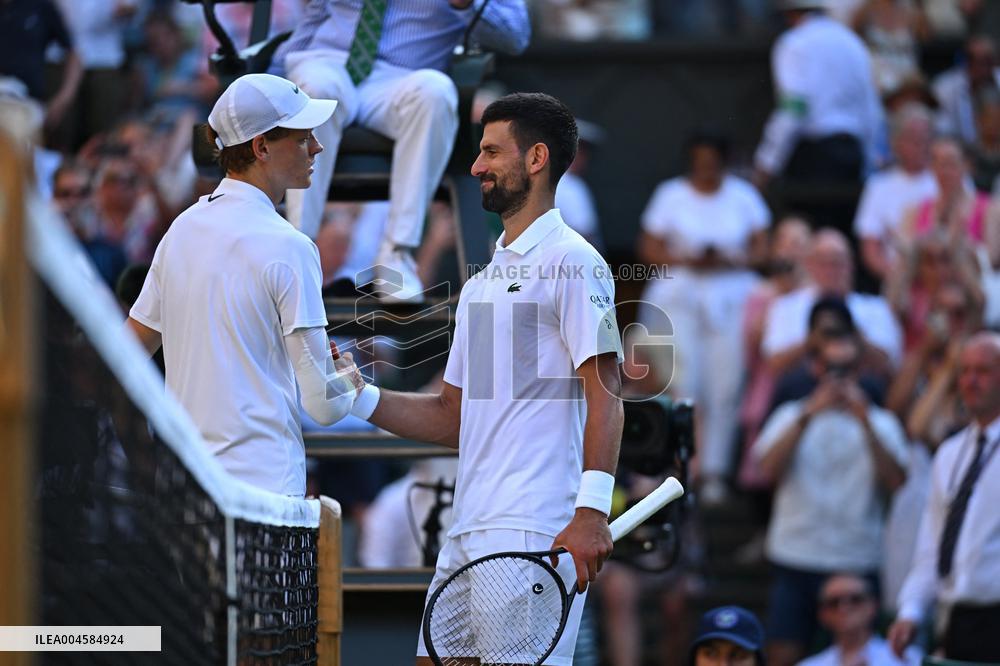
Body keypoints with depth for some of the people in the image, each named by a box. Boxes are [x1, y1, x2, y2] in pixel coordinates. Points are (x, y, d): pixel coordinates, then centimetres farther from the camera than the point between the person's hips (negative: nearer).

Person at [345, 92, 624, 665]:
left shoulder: (572, 263, -4)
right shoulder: (482, 283, 23)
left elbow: (605, 395, -13)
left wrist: (592, 510, -23)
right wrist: (359, 395, 11)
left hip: (536, 532, -9)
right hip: (468, 532, 9)